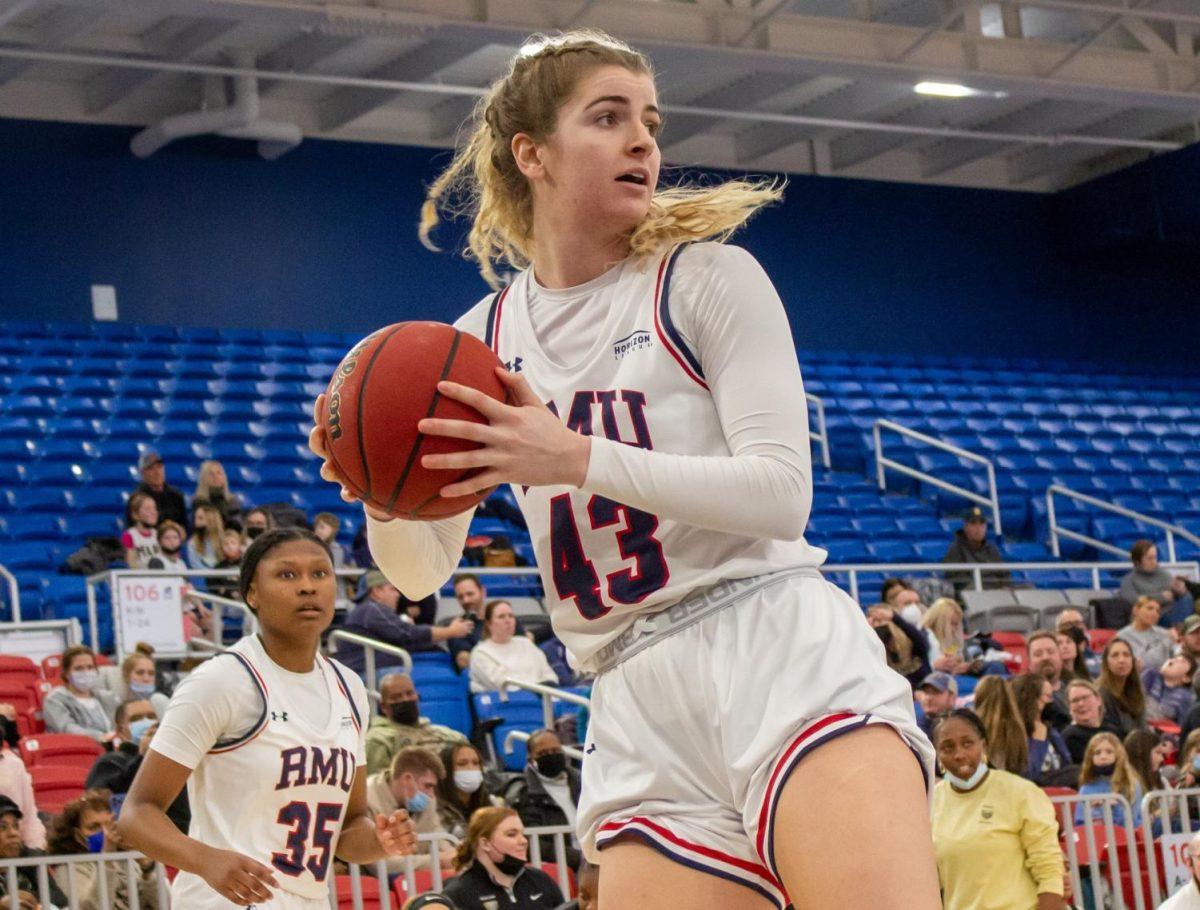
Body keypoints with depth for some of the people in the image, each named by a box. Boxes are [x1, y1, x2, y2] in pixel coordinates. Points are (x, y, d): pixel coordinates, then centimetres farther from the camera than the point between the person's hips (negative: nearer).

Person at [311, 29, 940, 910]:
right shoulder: (483, 338, 14)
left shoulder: (711, 276, 2)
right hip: (641, 711, 4)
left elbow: (782, 492, -9)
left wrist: (579, 457, -19)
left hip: (783, 657, -3)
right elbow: (421, 571, 17)